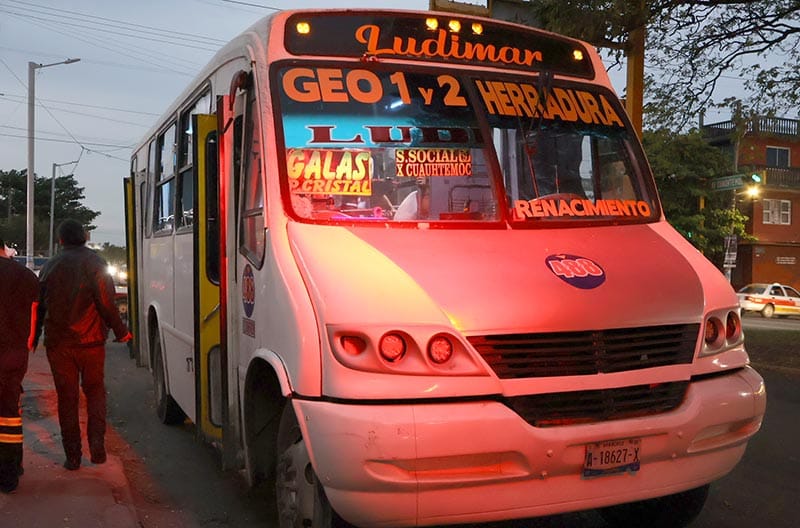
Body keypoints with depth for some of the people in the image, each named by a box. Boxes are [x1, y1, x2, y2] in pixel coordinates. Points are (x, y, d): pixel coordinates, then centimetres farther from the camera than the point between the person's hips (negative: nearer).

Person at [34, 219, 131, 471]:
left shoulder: (49, 266, 7)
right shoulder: (94, 263, -5)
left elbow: (38, 306, 11)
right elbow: (106, 304, -11)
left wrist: (34, 338, 20)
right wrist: (120, 331, -1)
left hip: (57, 343, 2)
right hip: (90, 341, -2)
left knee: (66, 397, 8)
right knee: (95, 391, 13)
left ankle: (72, 456, 11)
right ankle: (96, 443, -3)